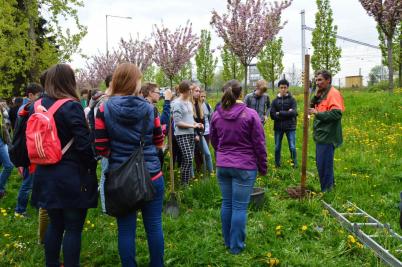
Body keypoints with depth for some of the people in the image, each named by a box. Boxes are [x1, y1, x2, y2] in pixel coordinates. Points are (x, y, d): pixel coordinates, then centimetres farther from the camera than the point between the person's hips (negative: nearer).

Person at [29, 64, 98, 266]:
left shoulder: (36, 107, 6)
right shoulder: (71, 107, -15)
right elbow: (84, 144, -17)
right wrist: (92, 166, -4)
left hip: (45, 176, 7)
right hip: (72, 177, -7)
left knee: (55, 225, 19)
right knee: (73, 228, 4)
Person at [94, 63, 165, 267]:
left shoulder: (104, 110, -5)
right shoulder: (148, 108, -4)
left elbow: (101, 148, -4)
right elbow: (158, 141, 7)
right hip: (151, 175, 0)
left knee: (126, 229, 9)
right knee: (154, 225, 12)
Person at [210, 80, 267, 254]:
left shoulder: (216, 115, 2)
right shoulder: (250, 115, -12)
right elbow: (259, 144, -7)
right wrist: (263, 167, 4)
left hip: (222, 166, 5)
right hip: (244, 167, -4)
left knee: (226, 204, 15)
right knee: (240, 207, 3)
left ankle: (227, 242, 29)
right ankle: (236, 246, 13)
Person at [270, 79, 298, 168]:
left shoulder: (292, 99, 0)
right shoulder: (275, 101, 4)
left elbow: (294, 113, -14)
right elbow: (272, 115, -6)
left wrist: (280, 113, -13)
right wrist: (286, 114, -14)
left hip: (290, 127, -2)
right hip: (278, 127, 2)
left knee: (292, 147, 1)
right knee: (277, 147, 9)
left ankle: (295, 163, 18)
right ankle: (277, 164, 24)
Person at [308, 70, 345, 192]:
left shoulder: (333, 93, -13)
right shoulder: (322, 94, 16)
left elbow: (337, 113, -24)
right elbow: (313, 107, 11)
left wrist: (317, 113, -23)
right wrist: (316, 96, -5)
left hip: (327, 136, -10)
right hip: (321, 135, 10)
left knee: (324, 164, -5)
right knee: (320, 163, 17)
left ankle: (326, 191, 6)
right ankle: (330, 184, 32)